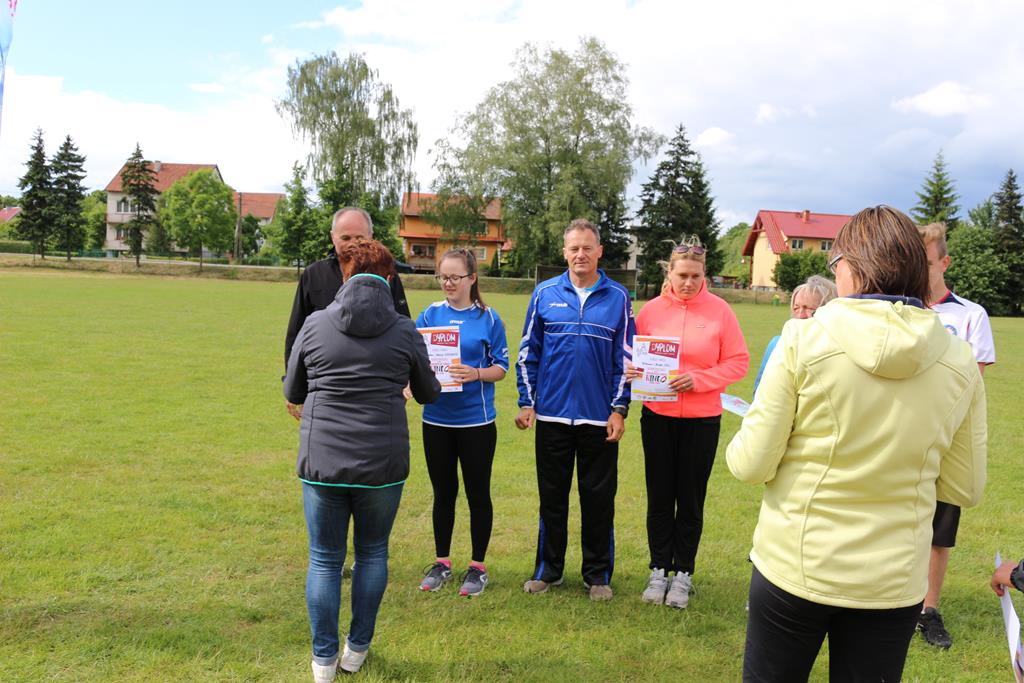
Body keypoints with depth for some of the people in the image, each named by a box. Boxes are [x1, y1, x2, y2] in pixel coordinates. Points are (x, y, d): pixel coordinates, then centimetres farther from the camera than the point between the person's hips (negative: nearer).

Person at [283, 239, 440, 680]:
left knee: (325, 560, 13)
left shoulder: (315, 325, -1)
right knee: (372, 553, 19)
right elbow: (427, 393, 12)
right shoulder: (404, 331, -2)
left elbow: (292, 393, 10)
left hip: (321, 462, 0)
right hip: (383, 463, 0)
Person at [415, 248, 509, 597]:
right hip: (437, 419, 2)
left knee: (477, 493, 8)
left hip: (476, 421, -2)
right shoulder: (429, 315, 3)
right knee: (443, 492, 14)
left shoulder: (488, 318, -2)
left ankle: (478, 566, 23)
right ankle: (442, 562, 28)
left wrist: (475, 374, -21)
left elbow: (501, 367, -2)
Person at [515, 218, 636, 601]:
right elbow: (528, 352, 6)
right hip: (552, 414, 1)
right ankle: (548, 569, 25)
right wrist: (526, 402, 1)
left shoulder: (618, 297, 2)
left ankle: (598, 574, 21)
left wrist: (619, 409, -3)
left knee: (599, 498, 7)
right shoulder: (545, 293, 3)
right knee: (551, 497, 11)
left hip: (600, 418, -1)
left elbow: (625, 359, 3)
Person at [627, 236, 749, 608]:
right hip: (658, 415, 1)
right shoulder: (651, 309, -1)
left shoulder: (719, 310, -4)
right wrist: (632, 370, -16)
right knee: (659, 497, 9)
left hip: (702, 419, -1)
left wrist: (699, 379, -16)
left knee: (691, 500, 8)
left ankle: (683, 573, 22)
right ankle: (659, 570, 23)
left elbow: (738, 362, -4)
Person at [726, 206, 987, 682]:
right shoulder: (959, 362, -5)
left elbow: (752, 465, -14)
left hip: (793, 567, -2)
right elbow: (964, 489, 3)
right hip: (893, 581, 3)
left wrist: (738, 447, 8)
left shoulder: (805, 337, -16)